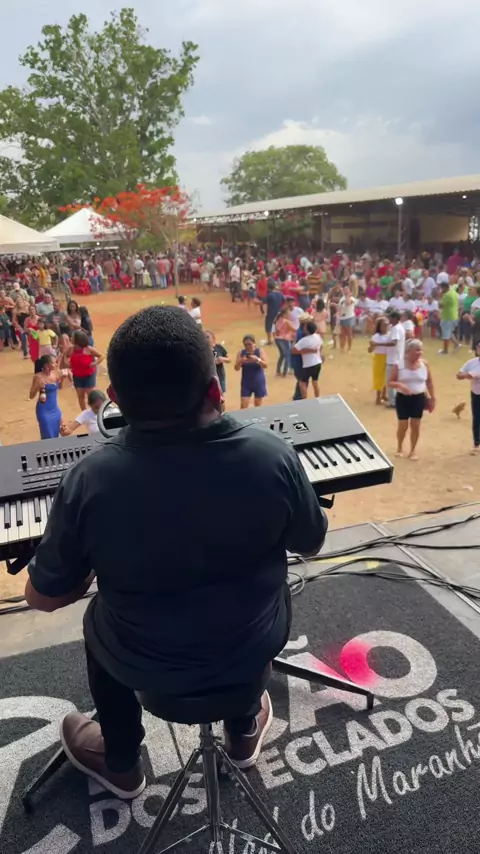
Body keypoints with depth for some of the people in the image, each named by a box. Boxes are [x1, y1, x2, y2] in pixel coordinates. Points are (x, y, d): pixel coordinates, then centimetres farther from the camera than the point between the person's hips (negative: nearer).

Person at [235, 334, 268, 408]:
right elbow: (236, 368, -6)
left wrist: (257, 359, -35)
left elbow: (265, 365, -17)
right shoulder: (241, 353, -2)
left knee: (258, 407, 9)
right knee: (243, 407, -5)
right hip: (246, 383, 1)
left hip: (259, 382, -1)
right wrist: (241, 361, -27)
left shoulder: (260, 351, -6)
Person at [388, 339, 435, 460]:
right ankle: (399, 448, 30)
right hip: (402, 398, -2)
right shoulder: (399, 365, -10)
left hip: (419, 398, 2)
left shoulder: (424, 364, -3)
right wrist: (399, 385, -27)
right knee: (403, 426, 5)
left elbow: (429, 382, 8)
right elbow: (390, 382, -7)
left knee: (415, 425, 5)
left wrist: (432, 398, 7)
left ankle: (412, 451, 21)